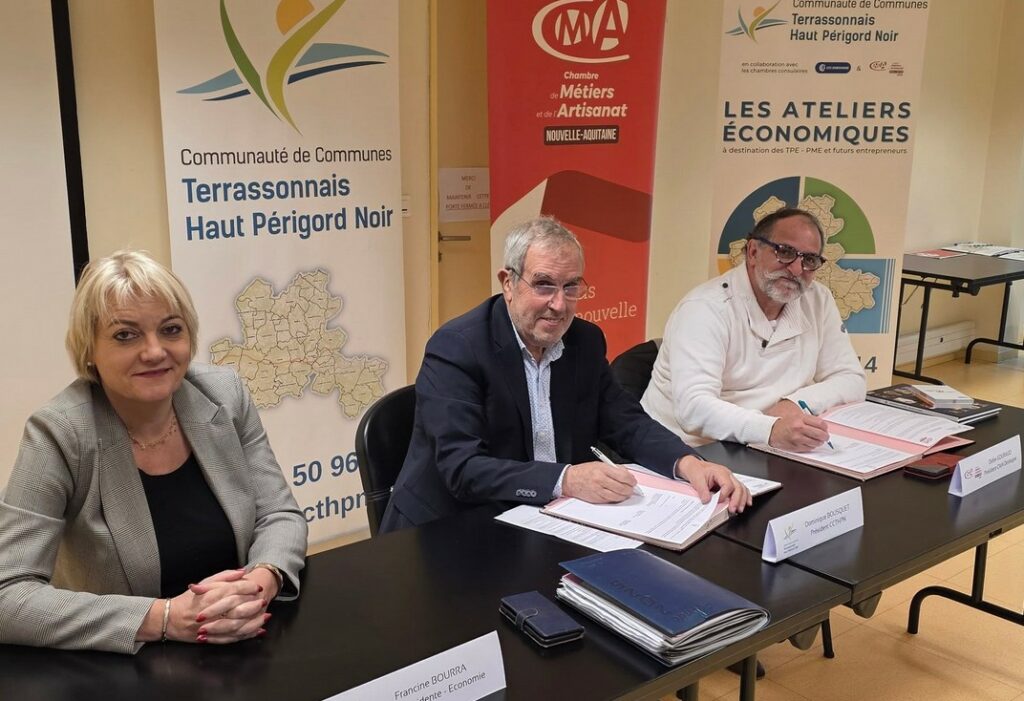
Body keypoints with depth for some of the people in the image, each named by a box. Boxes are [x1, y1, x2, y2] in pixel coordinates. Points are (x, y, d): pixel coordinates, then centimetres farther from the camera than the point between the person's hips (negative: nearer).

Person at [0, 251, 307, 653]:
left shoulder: (225, 397, -3)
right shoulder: (59, 434, -14)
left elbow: (280, 515, 1)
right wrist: (166, 618, -26)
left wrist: (262, 580, -20)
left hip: (242, 655, 2)